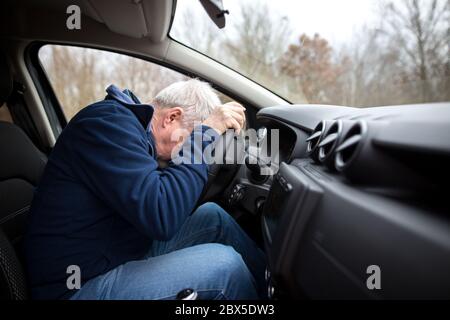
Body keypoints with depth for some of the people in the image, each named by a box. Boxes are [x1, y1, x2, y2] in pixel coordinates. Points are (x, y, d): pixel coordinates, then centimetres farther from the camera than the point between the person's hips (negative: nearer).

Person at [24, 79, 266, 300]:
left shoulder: (128, 123, 9)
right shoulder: (108, 121, -20)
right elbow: (161, 217, -32)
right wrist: (207, 133, -23)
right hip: (80, 286, -9)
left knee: (213, 216, 4)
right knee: (225, 264, -21)